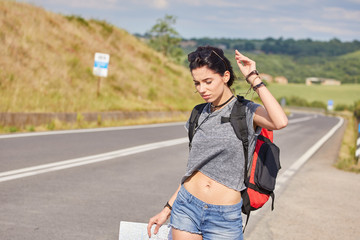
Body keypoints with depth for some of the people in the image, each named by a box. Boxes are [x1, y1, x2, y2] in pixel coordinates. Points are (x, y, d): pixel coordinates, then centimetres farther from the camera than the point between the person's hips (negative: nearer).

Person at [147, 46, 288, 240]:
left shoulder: (246, 112, -6)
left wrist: (253, 78, -20)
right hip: (186, 208, 4)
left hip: (224, 219, -4)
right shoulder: (200, 115, 8)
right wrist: (167, 209, 13)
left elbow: (280, 122, -28)